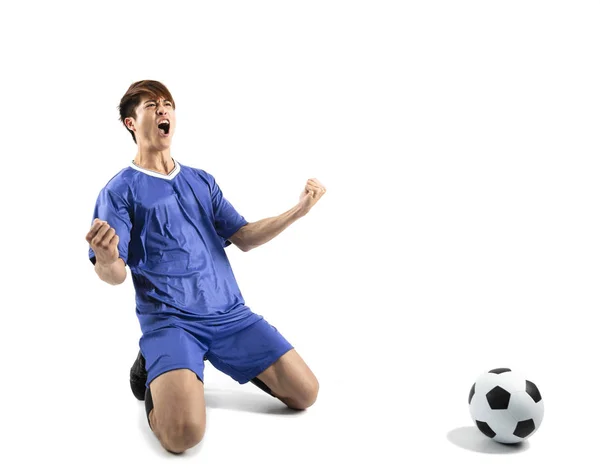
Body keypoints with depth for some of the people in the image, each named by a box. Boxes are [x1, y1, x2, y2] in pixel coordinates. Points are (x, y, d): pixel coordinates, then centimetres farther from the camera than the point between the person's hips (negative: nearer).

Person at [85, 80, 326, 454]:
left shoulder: (203, 181, 16)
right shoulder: (120, 191, 1)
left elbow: (244, 239, 12)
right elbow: (115, 275, -6)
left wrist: (299, 210, 0)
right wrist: (106, 259, -32)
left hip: (231, 312, 5)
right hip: (169, 320, -4)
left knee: (305, 393, -4)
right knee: (183, 433, -27)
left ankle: (227, 359, 18)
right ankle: (152, 369, 5)